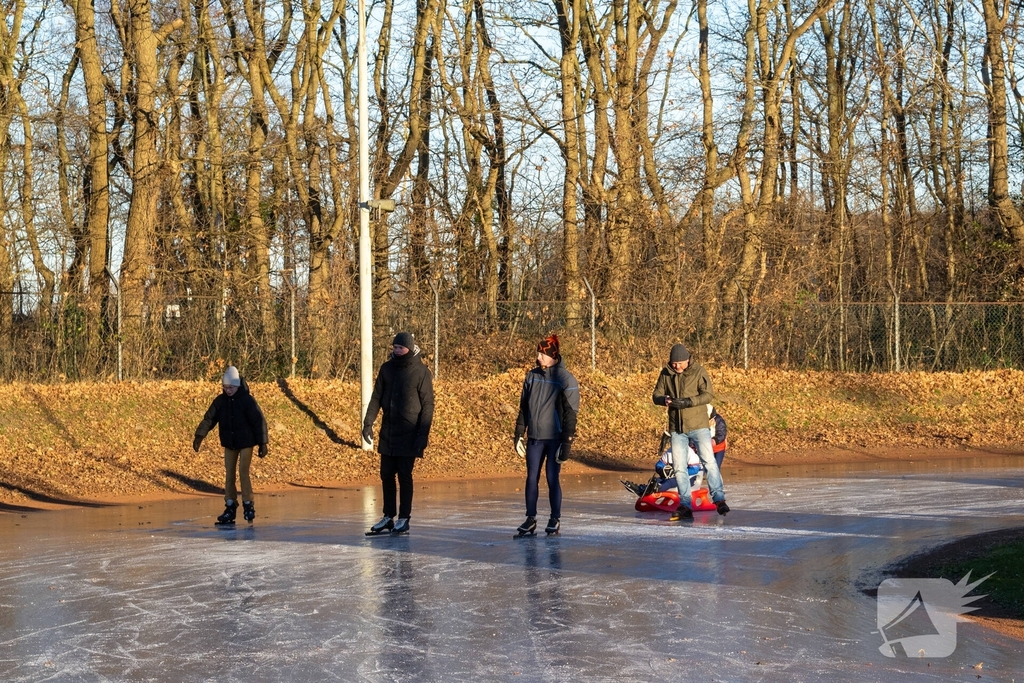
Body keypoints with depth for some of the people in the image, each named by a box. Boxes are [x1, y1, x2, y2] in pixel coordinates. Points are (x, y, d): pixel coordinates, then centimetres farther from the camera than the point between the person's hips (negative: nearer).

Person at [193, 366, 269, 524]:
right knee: (229, 475, 4)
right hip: (229, 444, 4)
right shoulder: (220, 401, -1)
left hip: (246, 443, -4)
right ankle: (230, 507, 10)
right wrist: (199, 436, -16)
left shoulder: (247, 400, -13)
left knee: (243, 473, -10)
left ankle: (248, 505, 1)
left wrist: (263, 443, -12)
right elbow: (209, 419, -2)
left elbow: (259, 422, -11)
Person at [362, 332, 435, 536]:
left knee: (404, 475, -1)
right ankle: (388, 517, 18)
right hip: (388, 432, 5)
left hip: (409, 434, -5)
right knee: (386, 475, 8)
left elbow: (428, 405, -7)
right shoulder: (387, 368, 6)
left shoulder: (421, 372, -7)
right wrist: (368, 423, 0)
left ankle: (404, 519, 7)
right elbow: (376, 398, 9)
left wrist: (423, 434, -13)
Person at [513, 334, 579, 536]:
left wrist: (566, 443, -12)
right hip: (534, 437, 4)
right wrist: (519, 434, 10)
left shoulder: (566, 379, -7)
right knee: (531, 478, 5)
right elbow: (523, 407, 14)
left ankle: (555, 519, 12)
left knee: (552, 478, 0)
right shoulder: (532, 376, 8)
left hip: (554, 438, -4)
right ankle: (531, 519, 13)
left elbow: (570, 413, -8)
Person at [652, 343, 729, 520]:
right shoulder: (666, 374, 4)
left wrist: (687, 402, -25)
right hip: (676, 428, 4)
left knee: (709, 461, -10)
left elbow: (708, 395, -13)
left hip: (698, 425, -4)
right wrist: (664, 399, -18)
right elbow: (656, 395, 6)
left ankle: (719, 499, -3)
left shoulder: (698, 372, -7)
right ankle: (685, 505, 12)